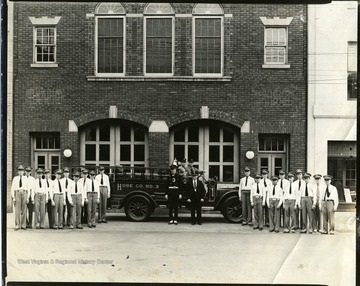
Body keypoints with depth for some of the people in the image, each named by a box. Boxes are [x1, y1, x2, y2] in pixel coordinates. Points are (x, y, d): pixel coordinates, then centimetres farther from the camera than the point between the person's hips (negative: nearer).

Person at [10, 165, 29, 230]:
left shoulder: (26, 179, 9)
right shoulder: (15, 178, 8)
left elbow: (28, 189, 8)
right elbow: (12, 188, 6)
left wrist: (28, 197, 0)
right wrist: (13, 197, -3)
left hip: (24, 193, 1)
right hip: (17, 193, -1)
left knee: (24, 210, 1)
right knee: (17, 210, -5)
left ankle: (23, 225, 5)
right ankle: (17, 225, -3)